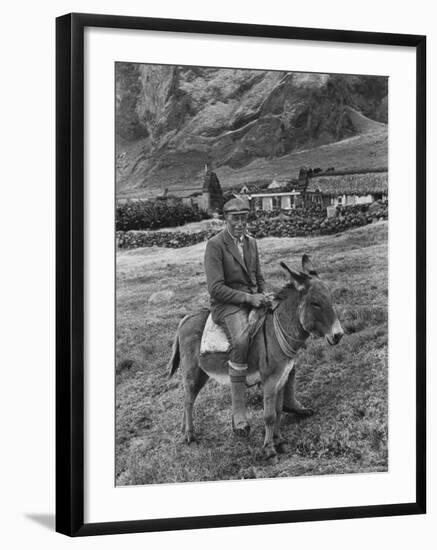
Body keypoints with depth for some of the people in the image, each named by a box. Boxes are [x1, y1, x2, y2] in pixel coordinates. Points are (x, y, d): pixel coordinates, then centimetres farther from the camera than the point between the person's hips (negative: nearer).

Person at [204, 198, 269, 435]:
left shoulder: (251, 242, 13)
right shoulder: (215, 245, -10)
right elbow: (216, 288, -16)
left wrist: (262, 298, 4)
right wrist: (248, 298, -21)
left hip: (253, 298, 8)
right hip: (226, 304, -8)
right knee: (241, 340, -36)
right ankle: (238, 411, -32)